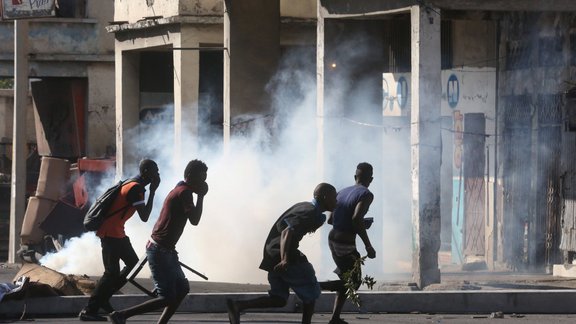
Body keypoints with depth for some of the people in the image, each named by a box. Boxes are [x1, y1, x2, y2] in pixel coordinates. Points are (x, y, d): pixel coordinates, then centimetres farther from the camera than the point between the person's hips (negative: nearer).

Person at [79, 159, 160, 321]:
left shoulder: (133, 184, 13)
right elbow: (144, 216, -24)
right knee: (112, 272, -10)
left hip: (116, 232, 10)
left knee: (133, 264, 13)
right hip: (110, 232, -10)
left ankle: (103, 297, 17)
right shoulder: (136, 188, -18)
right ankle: (89, 311, -8)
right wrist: (152, 192, -19)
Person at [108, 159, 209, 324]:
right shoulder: (184, 193, -14)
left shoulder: (179, 191, 16)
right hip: (160, 251, -11)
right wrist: (200, 197, -14)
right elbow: (194, 220, -21)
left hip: (167, 250, 11)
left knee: (182, 289, 13)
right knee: (167, 298, -9)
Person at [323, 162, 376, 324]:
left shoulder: (342, 192, 13)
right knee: (354, 282, 2)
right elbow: (356, 218, -25)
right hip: (346, 243, -8)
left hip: (333, 238, 8)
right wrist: (368, 246, -20)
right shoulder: (366, 195, -11)